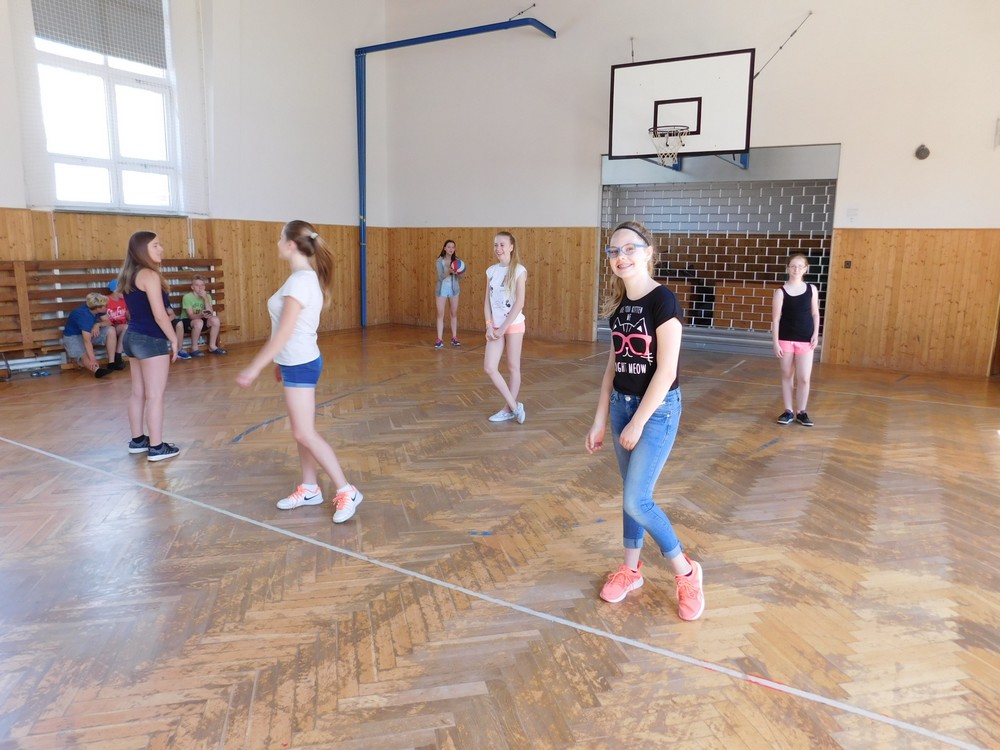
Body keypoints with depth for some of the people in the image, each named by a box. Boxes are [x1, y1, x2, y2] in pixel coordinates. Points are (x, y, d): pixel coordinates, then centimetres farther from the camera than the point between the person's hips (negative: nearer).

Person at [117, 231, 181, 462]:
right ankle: (156, 447, -1)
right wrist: (174, 339, -8)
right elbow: (160, 315, -19)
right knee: (155, 395, -5)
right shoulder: (149, 275, -14)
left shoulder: (129, 276, 13)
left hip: (133, 337, 9)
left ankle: (137, 440, 26)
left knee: (138, 393, 16)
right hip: (151, 340, -9)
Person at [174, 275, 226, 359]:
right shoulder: (187, 297, -16)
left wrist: (205, 298, -22)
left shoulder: (207, 296, -2)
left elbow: (210, 313, -15)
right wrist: (201, 315, -44)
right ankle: (194, 349, -20)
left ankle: (212, 346, -9)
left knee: (215, 319, -22)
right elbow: (191, 316, -23)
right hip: (187, 322, -5)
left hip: (200, 320, 5)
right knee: (198, 322, -36)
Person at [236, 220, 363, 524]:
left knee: (305, 433, -5)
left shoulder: (299, 281, -20)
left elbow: (284, 332, -23)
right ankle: (310, 489, 26)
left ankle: (347, 492, 2)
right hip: (297, 362, 10)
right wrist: (281, 362, 21)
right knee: (302, 431, 15)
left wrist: (254, 367, -20)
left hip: (300, 365, -10)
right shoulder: (307, 277, 9)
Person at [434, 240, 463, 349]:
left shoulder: (456, 260, -1)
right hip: (442, 289, -3)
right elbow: (440, 277, -17)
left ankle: (454, 338, 17)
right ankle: (439, 340, -4)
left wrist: (459, 273, -27)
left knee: (454, 313, 8)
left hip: (454, 288, 3)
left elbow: (460, 277, -5)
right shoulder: (440, 261, -9)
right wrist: (449, 271, -34)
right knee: (440, 314, -4)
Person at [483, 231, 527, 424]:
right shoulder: (491, 271, 7)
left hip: (514, 325, -5)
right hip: (495, 326, 5)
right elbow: (487, 301, 7)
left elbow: (520, 303, -12)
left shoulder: (519, 270, -8)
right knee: (489, 367, -3)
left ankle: (509, 409, 19)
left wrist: (504, 327, -15)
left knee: (513, 368, 5)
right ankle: (514, 406, 7)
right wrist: (489, 325, -5)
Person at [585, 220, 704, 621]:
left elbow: (666, 371, -19)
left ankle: (686, 572, 15)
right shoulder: (618, 305, 6)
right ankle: (631, 569, 32)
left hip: (657, 409, -6)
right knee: (631, 494, 15)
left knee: (636, 500, -7)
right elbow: (613, 365, 10)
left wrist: (638, 423, -15)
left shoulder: (663, 301, -16)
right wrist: (600, 420, 9)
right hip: (622, 404, 7)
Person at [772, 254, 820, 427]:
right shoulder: (781, 291, -6)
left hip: (805, 339, 1)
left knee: (804, 378, 0)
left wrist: (815, 334, -2)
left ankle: (801, 412, 14)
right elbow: (775, 318, -6)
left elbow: (815, 313, 9)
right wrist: (775, 342, -9)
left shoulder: (811, 289, 1)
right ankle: (788, 411, 18)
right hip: (786, 339, -1)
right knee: (787, 376, 8)